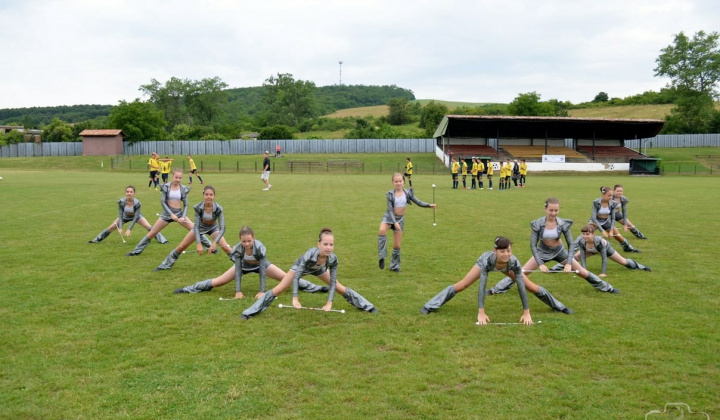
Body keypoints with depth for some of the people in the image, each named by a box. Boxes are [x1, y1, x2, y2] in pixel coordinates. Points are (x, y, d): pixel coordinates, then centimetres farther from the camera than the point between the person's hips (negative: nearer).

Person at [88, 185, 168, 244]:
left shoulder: (137, 203, -34)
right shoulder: (121, 202, -30)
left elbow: (135, 217, -31)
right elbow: (120, 215, -22)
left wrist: (129, 229, -36)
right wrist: (120, 228, -32)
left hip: (136, 216, -2)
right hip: (125, 216, 2)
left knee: (149, 227, -19)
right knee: (111, 228, 0)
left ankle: (162, 240, -10)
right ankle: (96, 240, 17)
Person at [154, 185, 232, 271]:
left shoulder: (218, 209, -32)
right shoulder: (198, 208, -30)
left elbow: (222, 228, -33)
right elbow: (196, 226, -28)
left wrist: (214, 243, -47)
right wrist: (199, 244, -40)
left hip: (213, 228, -1)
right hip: (200, 227, 1)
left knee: (225, 247, -19)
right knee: (181, 246, 2)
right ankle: (166, 264, 23)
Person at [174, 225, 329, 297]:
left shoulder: (260, 247, -39)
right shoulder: (237, 249, -33)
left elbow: (262, 270, -35)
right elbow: (238, 270, -31)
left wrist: (262, 291, -37)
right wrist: (238, 291, -36)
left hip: (260, 265, -1)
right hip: (243, 266, 1)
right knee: (219, 281, -4)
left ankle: (315, 288, -2)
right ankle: (189, 289, 10)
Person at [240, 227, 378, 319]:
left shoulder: (333, 259, -36)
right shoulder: (309, 254, -46)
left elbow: (333, 282, -26)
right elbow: (296, 276, -39)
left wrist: (329, 303, -32)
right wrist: (295, 299, -41)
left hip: (319, 269, 3)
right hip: (301, 267, -2)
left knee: (341, 289, 2)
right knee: (278, 290, -5)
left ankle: (367, 306, 22)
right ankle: (250, 312, 6)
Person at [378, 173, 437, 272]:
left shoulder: (408, 192, -6)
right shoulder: (390, 194, -13)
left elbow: (419, 202, -4)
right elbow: (390, 210, -16)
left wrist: (429, 205, -21)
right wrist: (395, 222, -27)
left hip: (400, 219, 3)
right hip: (389, 217, -2)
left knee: (397, 245, 4)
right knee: (382, 231, -35)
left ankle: (394, 266, 23)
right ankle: (382, 257, -24)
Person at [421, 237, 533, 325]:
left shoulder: (514, 262, -43)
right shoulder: (487, 260, -47)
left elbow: (521, 286, -40)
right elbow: (482, 286, -49)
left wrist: (526, 312, -42)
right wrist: (481, 312, -54)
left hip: (506, 266, 2)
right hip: (487, 263, -2)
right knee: (462, 285, -2)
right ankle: (431, 306, 9)